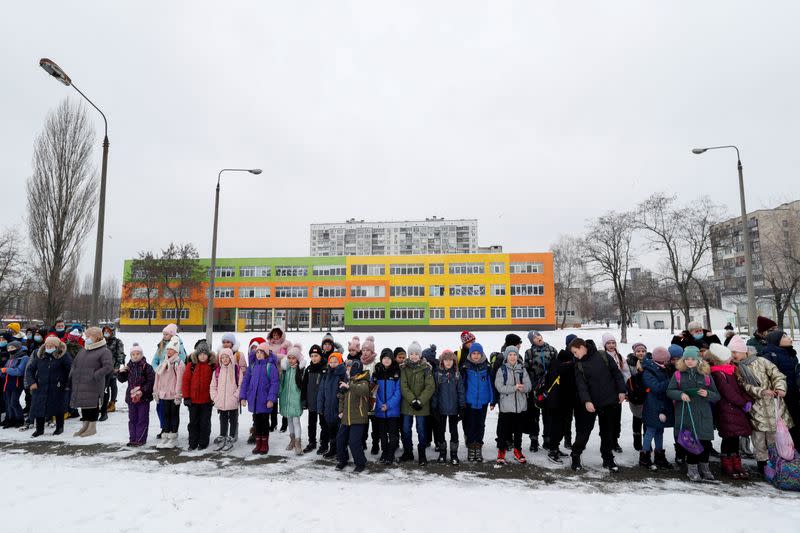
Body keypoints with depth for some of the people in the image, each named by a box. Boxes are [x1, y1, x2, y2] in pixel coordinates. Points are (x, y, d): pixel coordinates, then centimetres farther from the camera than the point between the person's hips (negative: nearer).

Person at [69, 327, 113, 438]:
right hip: (80, 385, 7)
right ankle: (85, 425, 28)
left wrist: (95, 375, -20)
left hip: (93, 386, -7)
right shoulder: (83, 350, 16)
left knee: (92, 404, -1)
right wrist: (72, 375, 9)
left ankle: (92, 427, 12)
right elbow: (74, 363, 24)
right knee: (83, 404, 15)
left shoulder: (104, 351, -9)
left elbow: (108, 366, -18)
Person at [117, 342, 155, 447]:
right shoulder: (128, 367, 6)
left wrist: (143, 390, -19)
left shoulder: (146, 367, -9)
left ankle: (140, 439, 10)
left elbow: (151, 381, -12)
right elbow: (122, 380, 13)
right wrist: (121, 372, -5)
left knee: (142, 419, 2)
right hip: (131, 397, 5)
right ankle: (132, 439, 24)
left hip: (143, 398, -5)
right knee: (132, 419, 14)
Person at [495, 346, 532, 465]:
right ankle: (501, 452, 18)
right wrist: (514, 387, -20)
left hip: (521, 405, 3)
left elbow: (528, 385, -1)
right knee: (504, 430, 3)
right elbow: (499, 387, -11)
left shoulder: (522, 369, 7)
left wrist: (523, 387, -23)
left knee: (518, 430, 14)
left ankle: (518, 451, 30)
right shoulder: (502, 370, -2)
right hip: (506, 406, -3)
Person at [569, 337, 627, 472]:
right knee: (584, 431, 3)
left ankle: (608, 459, 27)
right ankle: (576, 457, 20)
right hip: (590, 404, 0)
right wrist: (586, 401, -24)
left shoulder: (603, 355, -3)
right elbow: (581, 385, -11)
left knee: (608, 431, 12)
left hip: (610, 402, 0)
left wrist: (621, 391, -4)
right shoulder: (578, 365, -2)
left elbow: (616, 372, 1)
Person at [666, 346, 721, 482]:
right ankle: (692, 468, 20)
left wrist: (707, 394, -12)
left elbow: (717, 396, 9)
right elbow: (669, 391, 4)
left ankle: (704, 467, 28)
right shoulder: (678, 374, 3)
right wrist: (680, 394, -15)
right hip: (685, 413, -1)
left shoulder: (705, 374, 6)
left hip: (703, 413, 1)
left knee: (705, 442, 3)